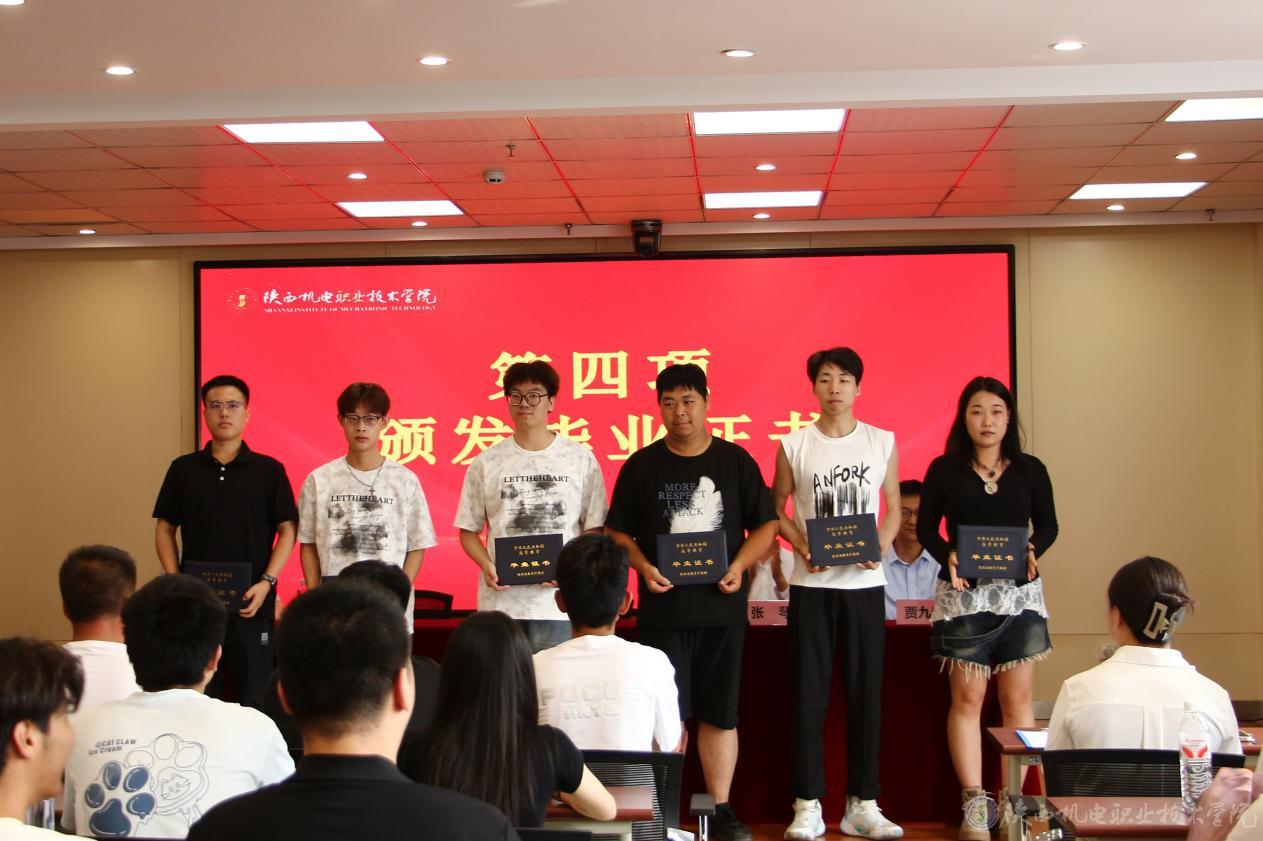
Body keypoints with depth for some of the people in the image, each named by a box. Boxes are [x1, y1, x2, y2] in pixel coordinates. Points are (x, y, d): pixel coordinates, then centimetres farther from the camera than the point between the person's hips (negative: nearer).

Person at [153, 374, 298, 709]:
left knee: (252, 699, 3)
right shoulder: (183, 469, 7)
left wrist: (266, 582, -10)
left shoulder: (269, 470, 2)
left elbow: (287, 530, 2)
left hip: (251, 603, -1)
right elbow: (165, 530, 9)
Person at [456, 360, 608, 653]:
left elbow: (595, 528, 6)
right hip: (500, 599, 1)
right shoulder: (486, 463, 8)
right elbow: (468, 530, 11)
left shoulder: (580, 458, 4)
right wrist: (487, 566, -7)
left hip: (558, 600, -1)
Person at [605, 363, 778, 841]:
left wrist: (739, 566, -10)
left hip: (723, 607, 1)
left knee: (720, 712, 7)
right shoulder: (641, 466, 4)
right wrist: (643, 566, -12)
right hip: (663, 609, -1)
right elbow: (617, 532, 5)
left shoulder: (736, 461, 4)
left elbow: (765, 524, 6)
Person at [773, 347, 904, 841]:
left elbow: (893, 509, 9)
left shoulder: (882, 442, 4)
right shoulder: (794, 445, 2)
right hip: (811, 584, -1)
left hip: (865, 583, 1)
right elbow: (777, 508, 8)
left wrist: (881, 546, -10)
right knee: (809, 693, 1)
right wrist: (802, 546, -9)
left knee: (865, 692, 4)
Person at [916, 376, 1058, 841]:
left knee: (1018, 698, 2)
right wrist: (947, 555, -16)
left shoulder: (1030, 470, 5)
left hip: (1020, 593, 2)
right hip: (964, 594, -1)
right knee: (967, 698, -1)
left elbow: (1048, 524, 9)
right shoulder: (944, 469, 1)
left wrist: (1034, 551, -11)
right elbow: (926, 525, 3)